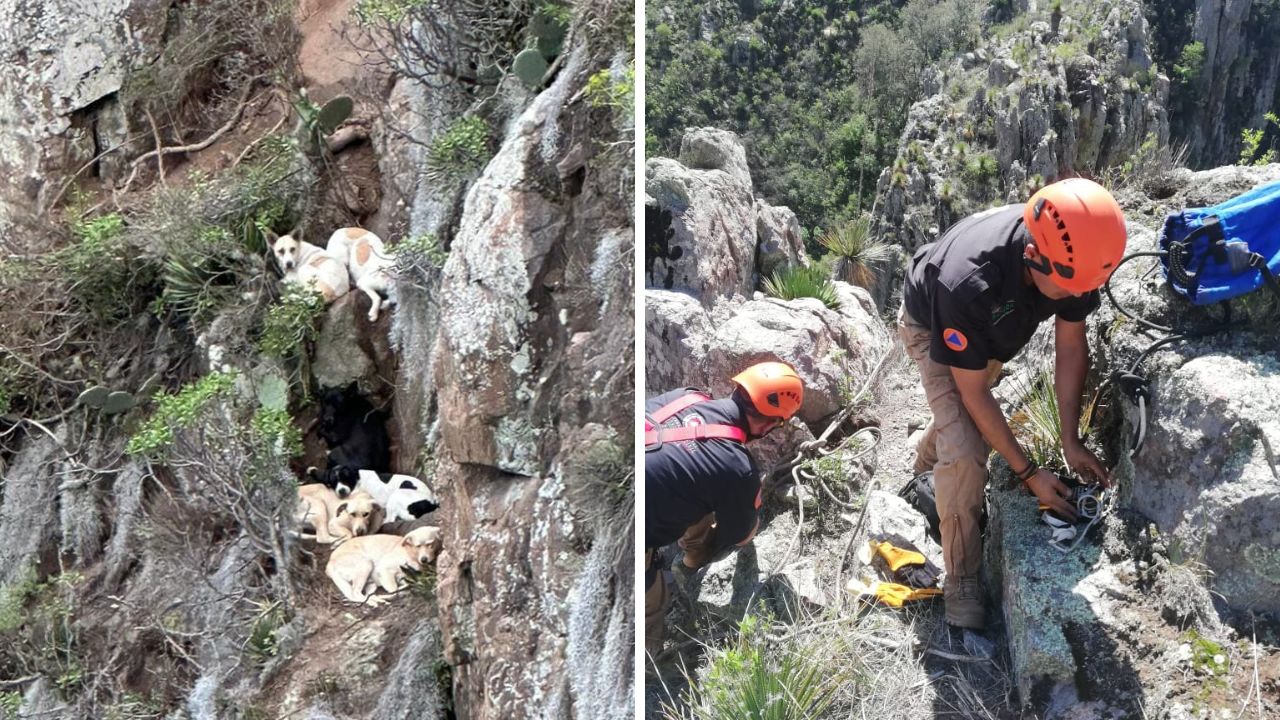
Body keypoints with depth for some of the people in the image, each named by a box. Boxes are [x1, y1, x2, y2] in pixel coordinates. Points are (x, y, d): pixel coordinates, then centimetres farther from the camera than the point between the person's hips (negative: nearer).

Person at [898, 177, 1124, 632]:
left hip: (995, 329, 6)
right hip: (933, 329, -5)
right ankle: (960, 579, -4)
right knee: (965, 452, -20)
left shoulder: (1073, 253, -32)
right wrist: (1030, 474, -28)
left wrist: (1071, 441, -16)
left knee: (968, 424, 26)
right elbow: (973, 393, -33)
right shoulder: (967, 285, -46)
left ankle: (925, 466, 58)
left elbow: (1070, 344, -16)